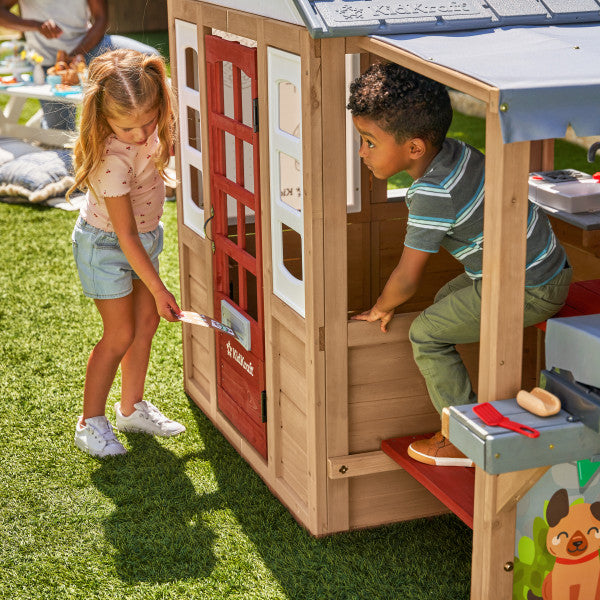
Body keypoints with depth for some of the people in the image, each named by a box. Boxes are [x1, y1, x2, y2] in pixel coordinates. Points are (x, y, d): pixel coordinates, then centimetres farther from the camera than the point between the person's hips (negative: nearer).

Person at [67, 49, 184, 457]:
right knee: (121, 334, -1)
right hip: (106, 244, -7)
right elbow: (126, 235, -29)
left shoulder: (151, 126, -17)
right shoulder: (113, 159, -35)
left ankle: (133, 408, 30)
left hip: (145, 235, 7)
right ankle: (91, 423, 14)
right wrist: (158, 289, -23)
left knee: (147, 322, 13)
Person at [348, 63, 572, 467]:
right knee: (448, 300, 26)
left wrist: (381, 308, 3)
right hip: (552, 267, 10)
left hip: (527, 291, -10)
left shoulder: (432, 195, -26)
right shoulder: (454, 152, 1)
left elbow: (408, 280, -17)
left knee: (426, 334, 0)